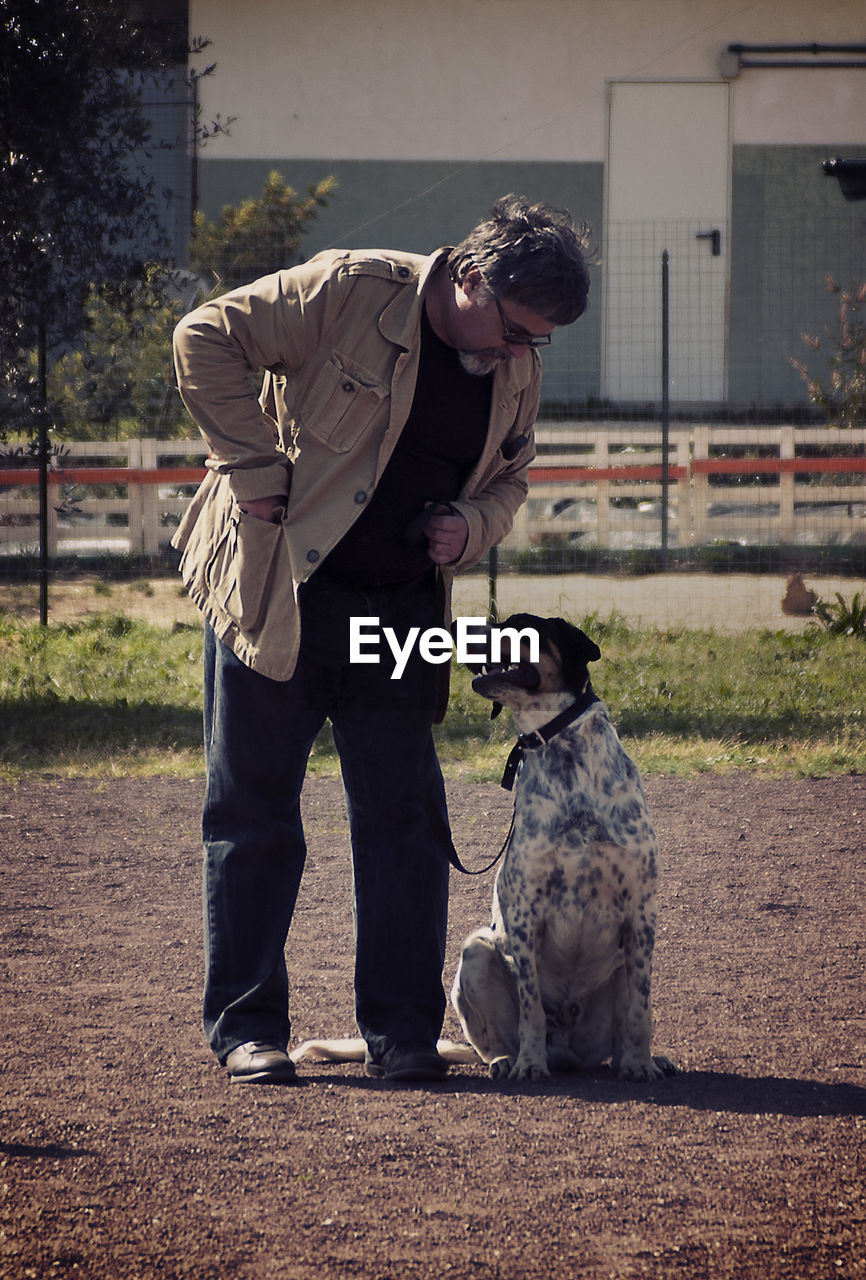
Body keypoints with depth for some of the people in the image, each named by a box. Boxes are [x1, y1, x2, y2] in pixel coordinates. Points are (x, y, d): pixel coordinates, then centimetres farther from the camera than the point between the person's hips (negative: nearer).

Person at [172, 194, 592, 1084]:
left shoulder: (518, 369, 3)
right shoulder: (348, 292, -15)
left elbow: (508, 477, 18)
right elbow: (207, 340, -13)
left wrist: (471, 529, -5)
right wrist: (258, 469, -16)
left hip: (399, 610, 5)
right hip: (275, 594, -5)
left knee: (404, 818, 1)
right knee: (253, 814, 1)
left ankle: (402, 1031, 8)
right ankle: (245, 1027, 8)